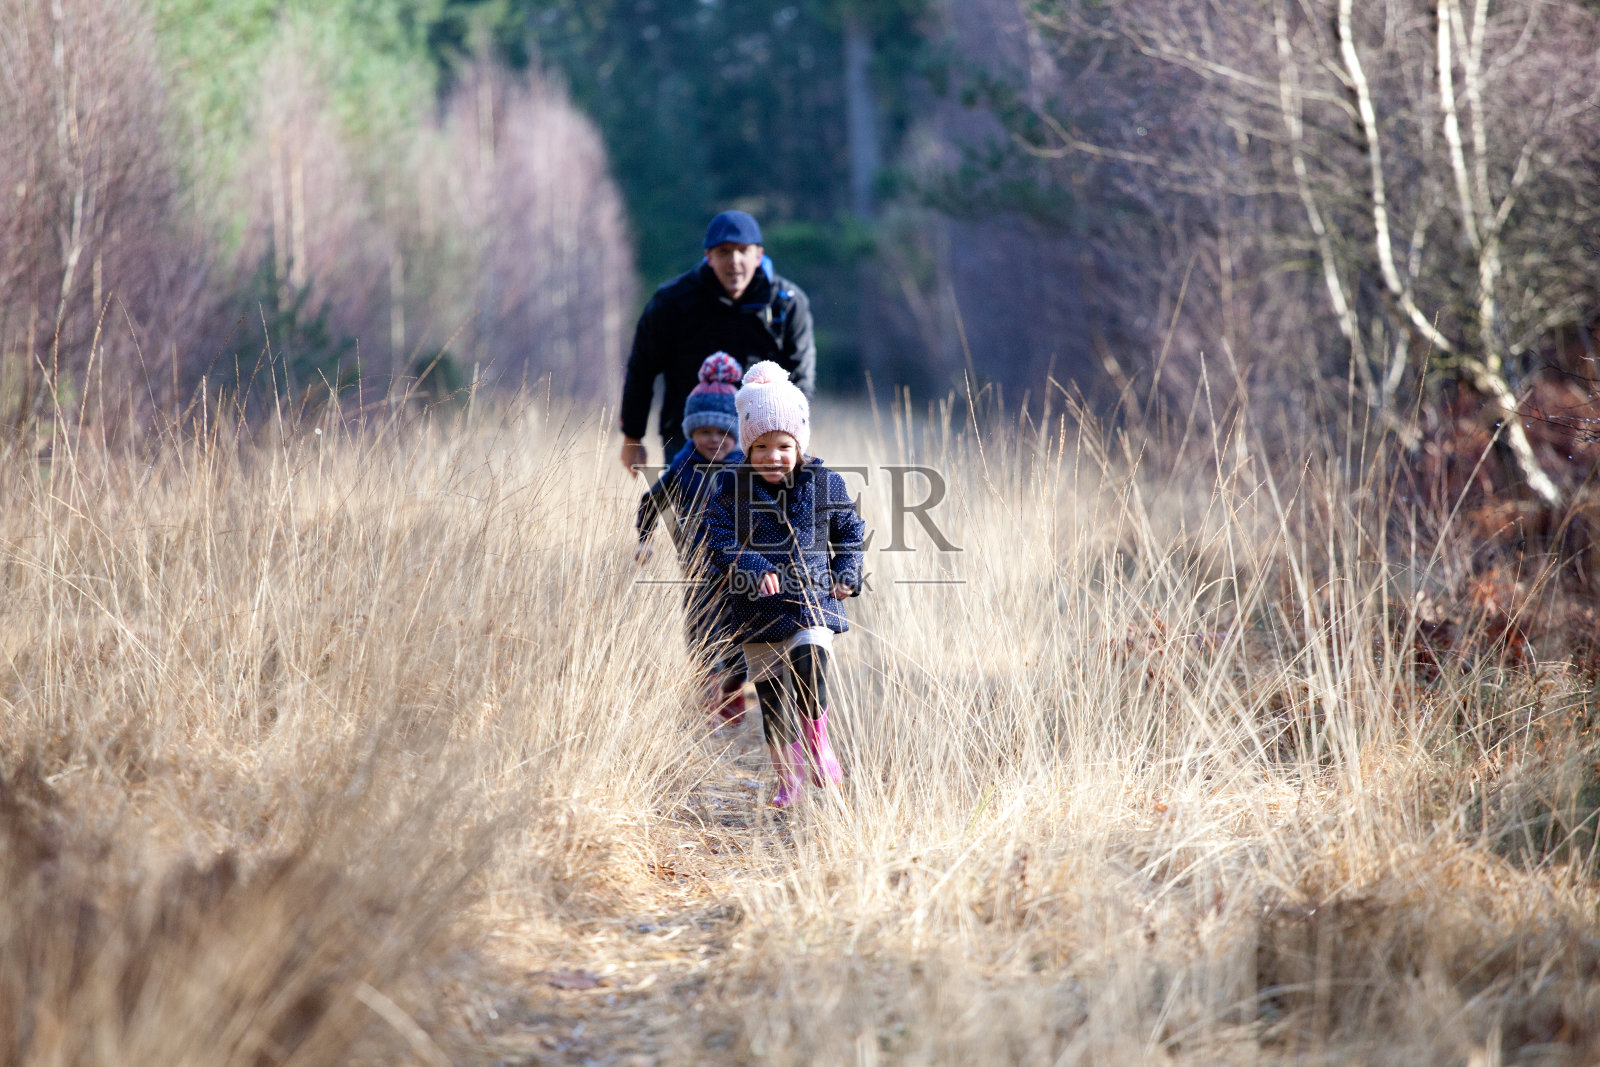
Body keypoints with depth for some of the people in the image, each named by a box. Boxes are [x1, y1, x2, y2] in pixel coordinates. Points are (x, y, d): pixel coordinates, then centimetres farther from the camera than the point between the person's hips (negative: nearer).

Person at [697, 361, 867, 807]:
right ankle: (789, 776, 20)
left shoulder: (825, 485, 0)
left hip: (813, 604, -1)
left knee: (809, 675, -22)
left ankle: (817, 741, 4)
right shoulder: (729, 487, -5)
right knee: (773, 695, 5)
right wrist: (753, 568, -26)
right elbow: (717, 543, -10)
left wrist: (846, 573, 0)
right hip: (757, 613, 1)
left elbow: (851, 530, 15)